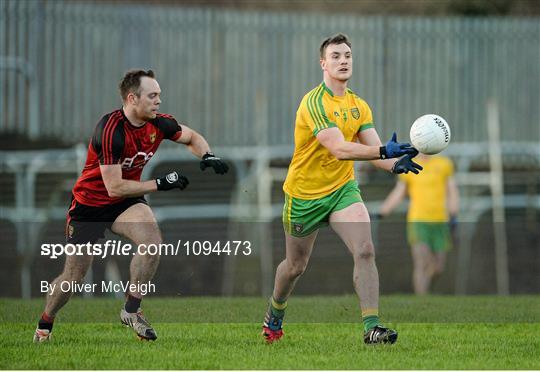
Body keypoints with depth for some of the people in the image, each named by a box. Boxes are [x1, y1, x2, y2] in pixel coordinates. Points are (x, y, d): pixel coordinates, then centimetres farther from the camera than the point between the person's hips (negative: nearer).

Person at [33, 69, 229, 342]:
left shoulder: (158, 123, -11)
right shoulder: (111, 130, -30)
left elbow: (192, 138, 11)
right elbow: (114, 187, -30)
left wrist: (207, 156, -11)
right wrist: (160, 184, -28)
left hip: (126, 201, 5)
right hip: (90, 203, -5)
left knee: (152, 239, -25)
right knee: (74, 276, 2)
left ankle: (131, 310, -10)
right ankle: (44, 325, 28)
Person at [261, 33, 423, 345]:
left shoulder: (359, 106, 2)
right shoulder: (314, 103, -21)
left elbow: (375, 150, -5)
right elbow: (339, 149, -32)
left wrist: (395, 163, -28)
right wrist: (383, 151, -43)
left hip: (343, 189, 4)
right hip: (305, 194, -4)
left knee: (365, 250, -19)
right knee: (295, 266, 12)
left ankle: (372, 328, -21)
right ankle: (274, 316, 41)